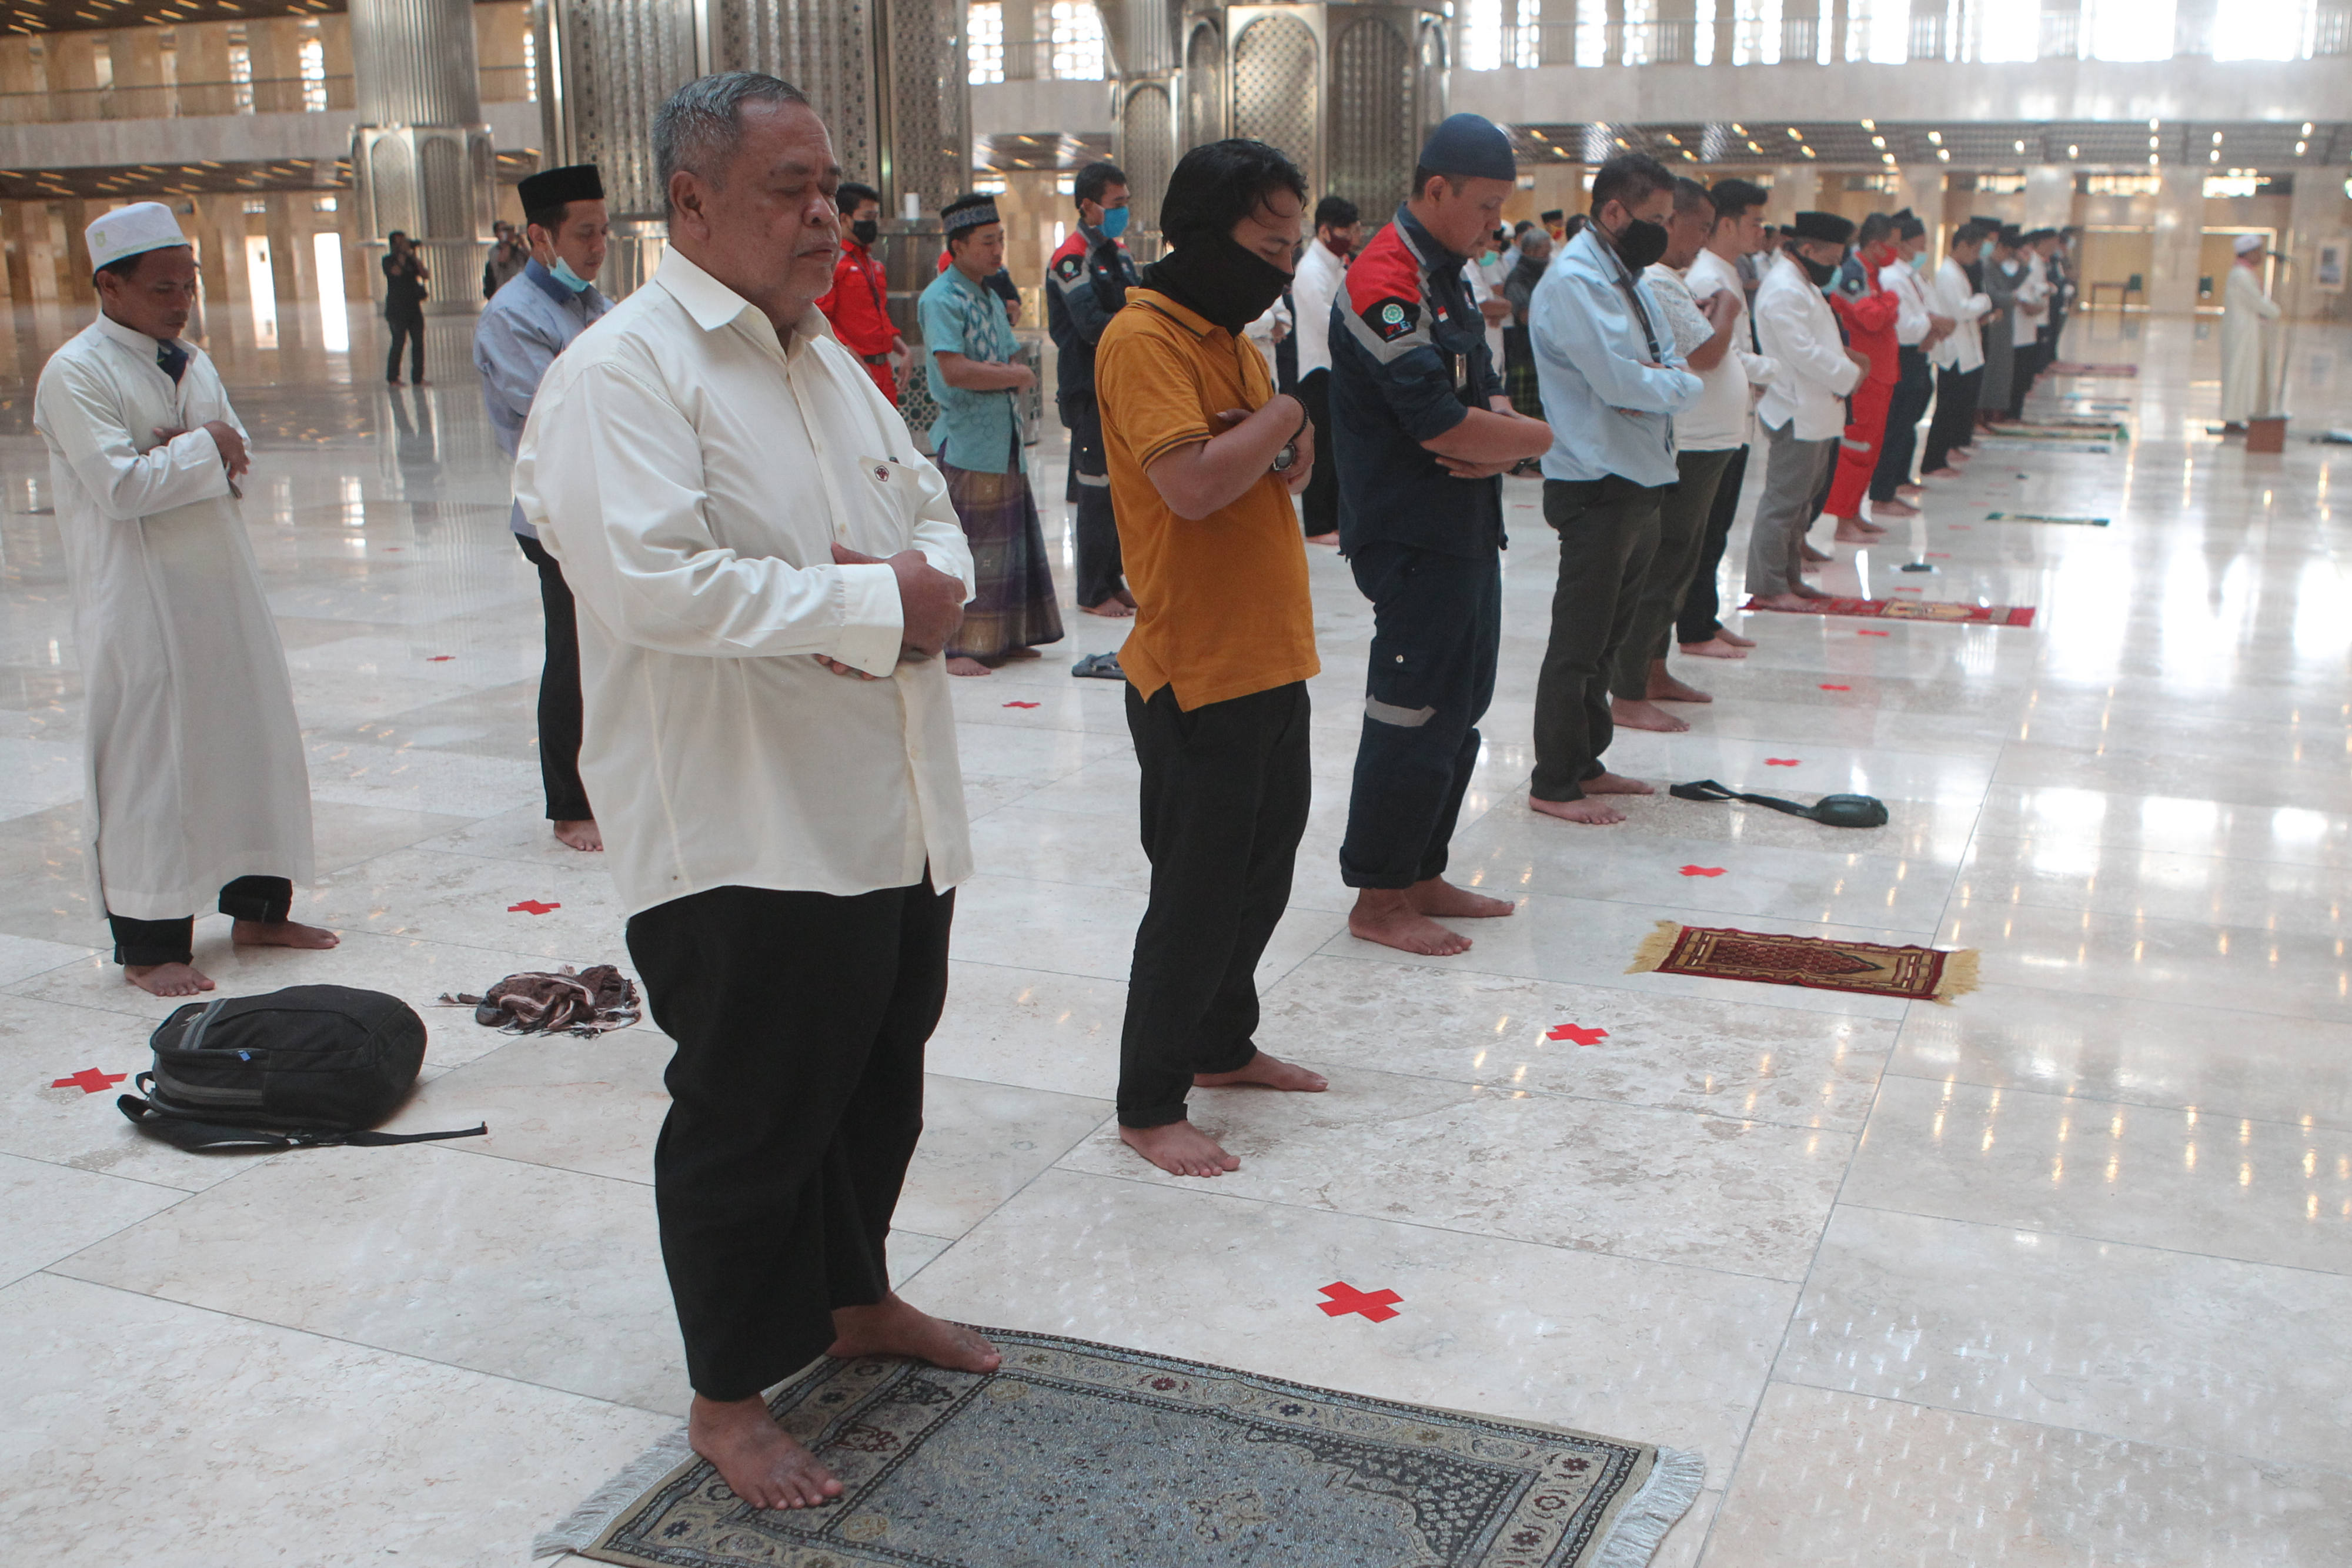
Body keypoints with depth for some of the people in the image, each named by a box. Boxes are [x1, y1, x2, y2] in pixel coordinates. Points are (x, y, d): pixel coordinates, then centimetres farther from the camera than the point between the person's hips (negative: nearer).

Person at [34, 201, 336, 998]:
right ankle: (150, 945, 7)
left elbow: (238, 457, 8)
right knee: (148, 760, -2)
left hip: (222, 576, 8)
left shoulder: (192, 362, 13)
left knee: (256, 738, 12)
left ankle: (259, 907, 26)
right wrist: (203, 450, -10)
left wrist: (185, 456, -11)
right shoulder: (76, 373, -11)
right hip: (138, 596, -7)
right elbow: (120, 487, -20)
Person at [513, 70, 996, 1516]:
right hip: (746, 837, -8)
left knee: (880, 1082, 22)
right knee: (751, 1117, 5)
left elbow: (934, 515, 18)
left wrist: (931, 587, -7)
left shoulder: (828, 358, 14)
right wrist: (870, 604, -21)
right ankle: (729, 1398, 24)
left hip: (895, 816, 9)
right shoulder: (624, 373, -15)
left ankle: (855, 1299, 45)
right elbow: (651, 581, -28)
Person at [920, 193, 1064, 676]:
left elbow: (1013, 362, 19)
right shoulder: (941, 298, -10)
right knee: (965, 545, -8)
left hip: (1004, 440, 9)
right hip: (967, 441, -9)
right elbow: (954, 370, -20)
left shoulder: (991, 298, 18)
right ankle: (955, 648, -4)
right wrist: (1016, 376, -8)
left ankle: (1005, 638, 18)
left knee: (1010, 540, 10)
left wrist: (1009, 376, -2)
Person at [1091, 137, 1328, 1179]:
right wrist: (1281, 418, -13)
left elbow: (1275, 472, 21)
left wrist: (1288, 448, -3)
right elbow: (1193, 482, -30)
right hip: (1198, 672, -10)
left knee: (1264, 867, 20)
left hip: (1272, 660, 10)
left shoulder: (1232, 336, 14)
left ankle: (1223, 1045, 37)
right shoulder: (1145, 338, -16)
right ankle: (1149, 1106, 12)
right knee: (1196, 890, -2)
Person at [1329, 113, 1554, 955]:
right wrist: (1542, 436, -8)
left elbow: (1484, 399, 13)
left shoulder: (1444, 276, 16)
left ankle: (1422, 876, 26)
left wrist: (1498, 445, -11)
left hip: (1467, 532, 10)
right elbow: (1443, 425, -23)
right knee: (1413, 717, -3)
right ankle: (1377, 900, 8)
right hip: (1414, 543, -10)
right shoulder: (1387, 282, -17)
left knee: (1458, 709, 15)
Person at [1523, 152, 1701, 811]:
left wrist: (1658, 385, -10)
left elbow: (1677, 370, 12)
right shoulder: (1575, 280, -14)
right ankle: (1553, 784, 5)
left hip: (1641, 480, 10)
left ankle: (1586, 762, 27)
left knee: (1610, 634, 16)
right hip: (1596, 484, -10)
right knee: (1578, 642, -4)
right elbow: (1621, 380, -24)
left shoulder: (1632, 279, 17)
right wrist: (1674, 384, -5)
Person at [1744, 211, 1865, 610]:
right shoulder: (1784, 289, -17)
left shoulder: (1801, 284, 18)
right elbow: (1803, 353, -23)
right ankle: (1768, 587, -1)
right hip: (1795, 414, -11)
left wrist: (1841, 355, 4)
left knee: (1801, 500, 16)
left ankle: (1790, 577, 25)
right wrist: (1849, 374, -13)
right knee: (1783, 501, -6)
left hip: (1815, 413, 11)